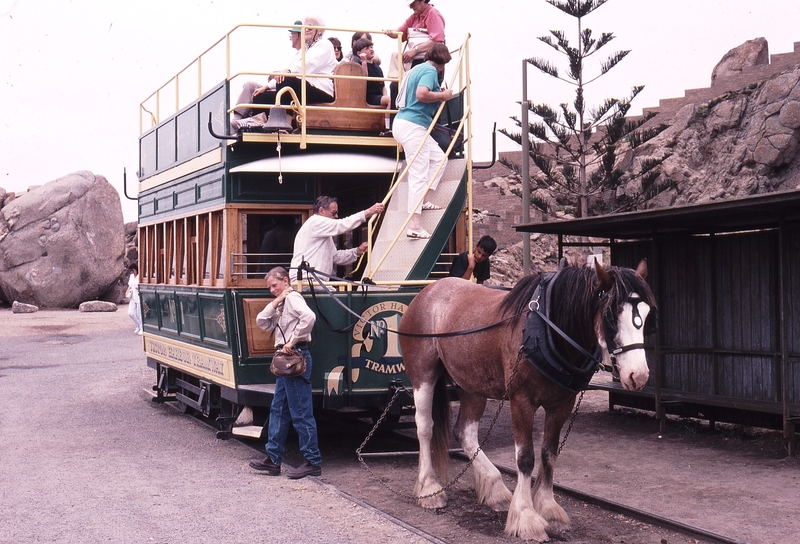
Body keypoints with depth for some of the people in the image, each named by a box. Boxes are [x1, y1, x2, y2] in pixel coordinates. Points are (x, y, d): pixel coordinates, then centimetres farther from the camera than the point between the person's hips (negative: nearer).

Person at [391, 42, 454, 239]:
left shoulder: (419, 68, 19)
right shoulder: (430, 70, -10)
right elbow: (421, 94, -26)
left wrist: (438, 95, 22)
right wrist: (442, 95, -12)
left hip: (404, 122, 10)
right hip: (413, 125, -10)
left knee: (439, 157, 18)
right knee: (419, 174, -11)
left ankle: (422, 200, 13)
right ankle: (415, 226, -14)